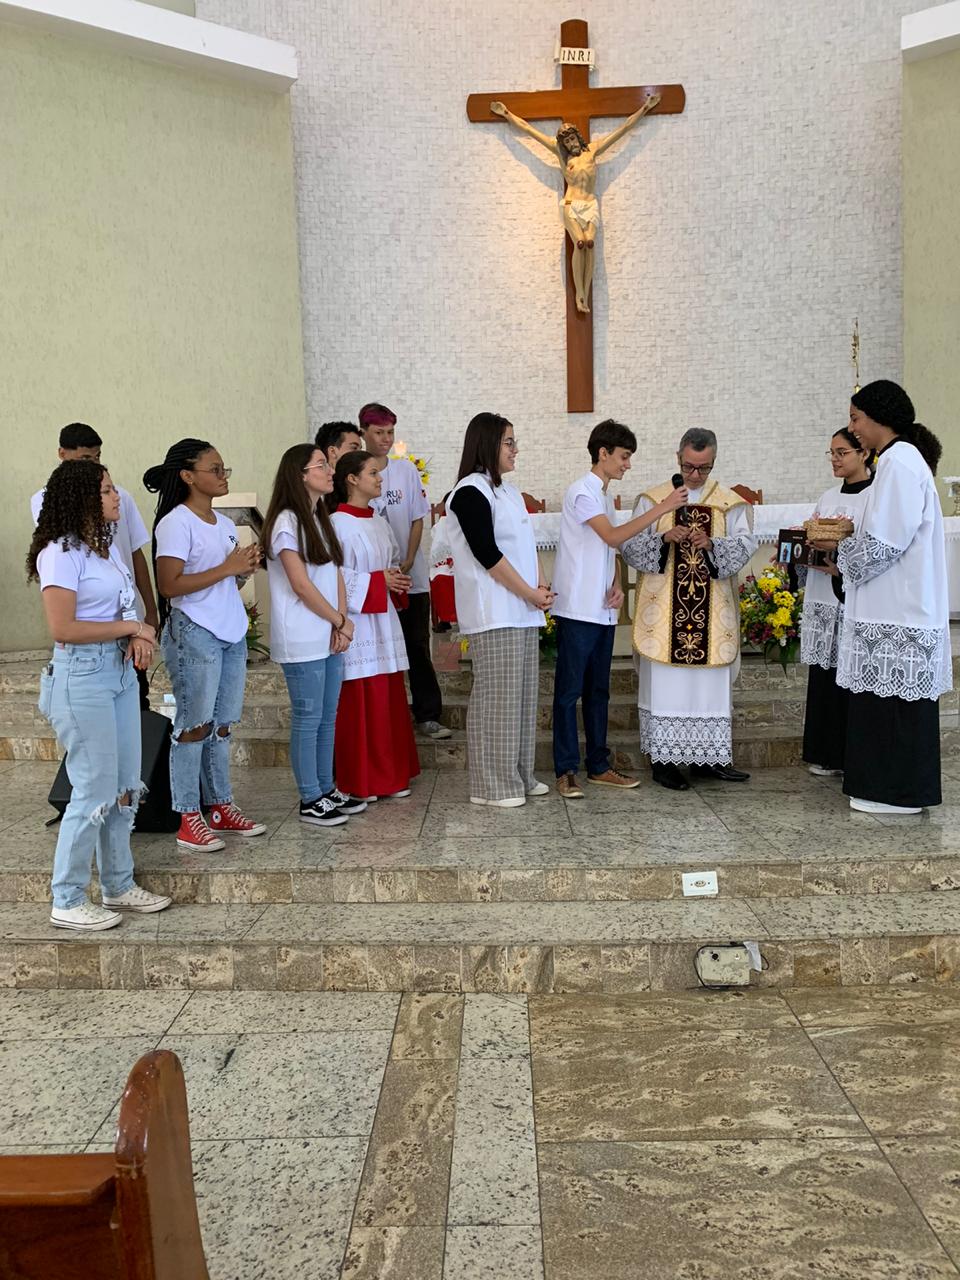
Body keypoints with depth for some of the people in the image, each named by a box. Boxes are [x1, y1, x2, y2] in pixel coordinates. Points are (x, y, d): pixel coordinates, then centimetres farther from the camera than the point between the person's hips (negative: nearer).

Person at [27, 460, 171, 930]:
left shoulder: (106, 546, 11)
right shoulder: (61, 553, -15)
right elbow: (62, 628, -20)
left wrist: (137, 638, -2)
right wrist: (129, 627, -13)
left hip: (120, 671, 9)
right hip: (83, 678, -9)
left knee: (125, 786, 14)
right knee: (95, 791, -2)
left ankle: (119, 885, 28)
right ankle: (67, 903, 13)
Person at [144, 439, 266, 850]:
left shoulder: (224, 523, 14)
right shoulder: (176, 523, -11)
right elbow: (169, 585, -19)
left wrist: (245, 569, 0)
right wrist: (225, 568, -18)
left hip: (231, 634, 8)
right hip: (193, 634, -8)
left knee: (221, 724, 13)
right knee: (194, 726, -3)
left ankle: (221, 807, 22)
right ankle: (188, 820, 5)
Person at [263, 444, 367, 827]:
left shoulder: (321, 519, 15)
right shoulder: (287, 522, -12)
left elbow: (336, 575, 12)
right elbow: (301, 585, -16)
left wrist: (342, 622, -3)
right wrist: (341, 621, -8)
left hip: (329, 639, 8)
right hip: (302, 642, -8)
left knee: (327, 717, 13)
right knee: (307, 719, -1)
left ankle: (327, 790, 23)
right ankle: (310, 802, 8)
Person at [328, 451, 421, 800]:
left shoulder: (378, 521, 14)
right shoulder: (337, 523, -11)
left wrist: (397, 578, 2)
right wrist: (379, 580, -15)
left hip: (383, 620, 8)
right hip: (355, 621, -8)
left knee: (389, 699, 10)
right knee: (359, 702, -2)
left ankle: (391, 776, 20)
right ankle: (359, 783, 9)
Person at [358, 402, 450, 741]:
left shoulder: (406, 469, 4)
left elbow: (417, 519, 5)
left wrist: (407, 562, -7)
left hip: (411, 576, 2)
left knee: (418, 648, 5)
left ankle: (428, 715, 12)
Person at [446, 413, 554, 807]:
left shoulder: (508, 492, 18)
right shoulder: (470, 492, -10)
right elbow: (487, 554, -16)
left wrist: (541, 587, 2)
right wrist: (532, 595, -11)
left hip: (523, 613, 9)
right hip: (494, 615, -9)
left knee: (523, 696, 11)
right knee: (496, 698, -6)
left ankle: (519, 776, 19)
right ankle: (493, 785, 2)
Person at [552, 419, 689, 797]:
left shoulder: (604, 495, 17)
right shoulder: (582, 492, -9)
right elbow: (613, 537, -20)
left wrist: (618, 585, 1)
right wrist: (662, 508, -21)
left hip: (603, 610, 9)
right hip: (578, 608, -9)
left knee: (598, 690, 12)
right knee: (569, 690, -3)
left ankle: (599, 766, 19)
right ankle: (566, 770, 2)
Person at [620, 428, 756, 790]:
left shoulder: (730, 503, 8)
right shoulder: (652, 499, 5)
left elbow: (745, 545, -3)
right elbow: (629, 546, -1)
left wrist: (711, 544, -21)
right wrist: (663, 539, -19)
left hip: (713, 615, 2)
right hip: (663, 610, -2)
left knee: (711, 681, 6)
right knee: (664, 682, -1)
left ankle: (706, 757, 17)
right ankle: (663, 759, 6)